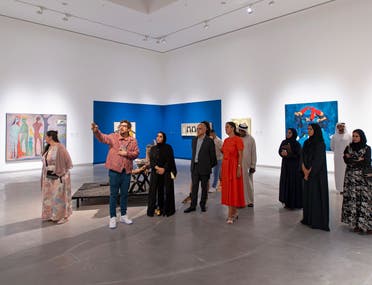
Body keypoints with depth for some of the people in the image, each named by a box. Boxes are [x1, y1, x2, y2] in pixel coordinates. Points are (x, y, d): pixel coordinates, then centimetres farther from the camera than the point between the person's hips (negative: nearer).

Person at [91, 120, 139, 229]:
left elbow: (136, 153, 3)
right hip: (114, 170, -2)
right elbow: (102, 138, -21)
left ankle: (123, 216, 28)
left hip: (127, 171, 3)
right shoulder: (113, 136, -3)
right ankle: (112, 217, 17)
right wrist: (96, 131, -42)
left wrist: (127, 153, -14)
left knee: (124, 194, 14)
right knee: (113, 195, 5)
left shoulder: (133, 140, 4)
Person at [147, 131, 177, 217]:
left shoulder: (168, 148, 2)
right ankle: (151, 209, 4)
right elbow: (151, 161, 2)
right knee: (154, 191, -2)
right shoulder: (153, 149, 11)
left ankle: (167, 210, 8)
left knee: (167, 191, -2)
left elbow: (170, 160, -4)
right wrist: (157, 168, -14)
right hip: (155, 173, 2)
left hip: (166, 173, -2)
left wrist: (163, 169, -14)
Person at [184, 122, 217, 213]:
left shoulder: (209, 141, -9)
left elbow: (212, 155, -3)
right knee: (194, 187, 6)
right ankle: (193, 205, 12)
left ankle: (203, 204, 21)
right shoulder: (194, 140, 8)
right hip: (194, 167, 4)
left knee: (204, 187, 8)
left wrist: (210, 165, 5)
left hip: (204, 168, -4)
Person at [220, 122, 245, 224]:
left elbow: (240, 155, -12)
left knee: (233, 189, -5)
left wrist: (239, 168, -18)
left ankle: (230, 215, -2)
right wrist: (222, 169, 15)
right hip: (225, 166, 8)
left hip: (234, 166, -8)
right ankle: (234, 212, 21)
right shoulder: (226, 140, 13)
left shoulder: (238, 139, -9)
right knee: (228, 189, 10)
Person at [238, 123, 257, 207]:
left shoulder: (251, 139, 1)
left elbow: (253, 153, 1)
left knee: (248, 182, 4)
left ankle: (250, 201, 15)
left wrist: (253, 165, -2)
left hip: (247, 165, -2)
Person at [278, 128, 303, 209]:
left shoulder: (297, 144, -9)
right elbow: (280, 151, 0)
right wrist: (282, 153, -22)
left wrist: (288, 154, -24)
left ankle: (295, 203, 6)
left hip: (294, 166, -5)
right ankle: (287, 202, 15)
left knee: (294, 183, -2)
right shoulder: (284, 142, 7)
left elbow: (298, 155, -14)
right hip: (285, 165, 5)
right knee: (285, 182, 6)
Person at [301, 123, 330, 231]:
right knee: (307, 195, 10)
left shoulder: (320, 143, -11)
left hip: (317, 174, -7)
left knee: (317, 195, -2)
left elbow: (317, 160, -15)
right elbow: (303, 157, 5)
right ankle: (308, 218, 20)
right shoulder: (307, 142, 10)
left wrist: (309, 172, -12)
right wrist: (304, 170, -8)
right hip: (307, 173, 7)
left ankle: (318, 221, 7)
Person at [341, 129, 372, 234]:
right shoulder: (349, 147, 8)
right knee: (352, 199, 0)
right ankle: (355, 222, 6)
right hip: (351, 177, 2)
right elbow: (346, 160, -2)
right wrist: (359, 159, -9)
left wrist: (352, 158, -9)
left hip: (363, 177, -2)